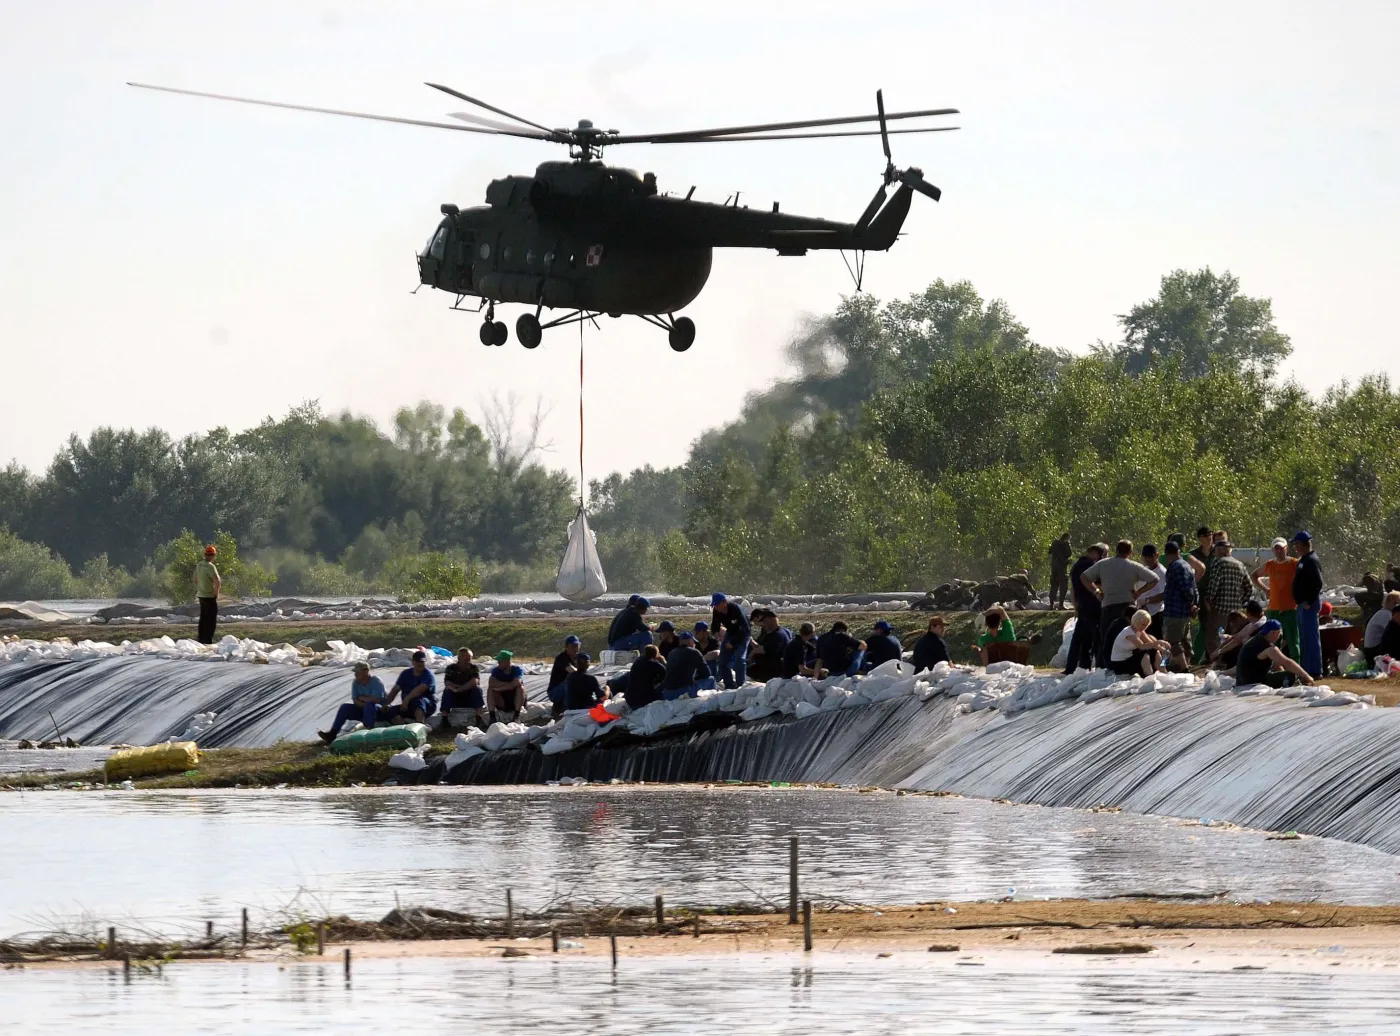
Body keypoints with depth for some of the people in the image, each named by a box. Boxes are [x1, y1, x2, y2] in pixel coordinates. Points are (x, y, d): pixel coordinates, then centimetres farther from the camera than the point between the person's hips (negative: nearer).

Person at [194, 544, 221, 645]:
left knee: (203, 618, 17)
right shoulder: (210, 567, -18)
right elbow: (217, 581, -26)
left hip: (201, 595, 8)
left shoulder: (198, 565, 7)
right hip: (210, 596, -8)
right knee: (211, 619, -2)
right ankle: (208, 640, -4)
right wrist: (216, 592, -12)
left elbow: (195, 579, 19)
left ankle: (201, 639, 23)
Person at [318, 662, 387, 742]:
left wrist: (362, 698, -12)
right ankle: (332, 733, -20)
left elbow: (376, 699, -27)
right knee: (345, 707, -10)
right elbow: (355, 701, -4)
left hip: (381, 711, -6)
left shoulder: (376, 681, -17)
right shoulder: (355, 683, 0)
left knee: (369, 705, -37)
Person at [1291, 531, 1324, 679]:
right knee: (1304, 638, 16)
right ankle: (1306, 668, 22)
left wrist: (1309, 602, -21)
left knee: (1310, 637, -9)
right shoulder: (1304, 560, 16)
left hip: (1308, 604, -11)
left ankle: (1314, 671, -9)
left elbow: (1318, 583, -23)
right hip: (1303, 603, 11)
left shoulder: (1311, 561, -15)